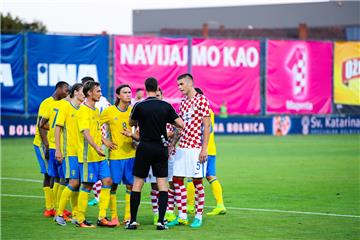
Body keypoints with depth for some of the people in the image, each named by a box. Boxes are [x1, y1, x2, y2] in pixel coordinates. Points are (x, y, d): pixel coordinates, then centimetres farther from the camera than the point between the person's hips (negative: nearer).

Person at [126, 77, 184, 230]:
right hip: (161, 148, 2)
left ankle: (133, 221, 4)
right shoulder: (166, 106, -2)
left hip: (145, 147, -2)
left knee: (137, 184, 5)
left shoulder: (139, 106, -8)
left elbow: (131, 123, 10)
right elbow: (181, 124, -1)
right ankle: (161, 221, -3)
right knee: (162, 184, 4)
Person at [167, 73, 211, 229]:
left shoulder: (202, 100, -8)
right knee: (177, 180, 5)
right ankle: (182, 216, 11)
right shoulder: (183, 102, 15)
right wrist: (172, 144, 16)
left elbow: (207, 126, -11)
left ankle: (199, 217, 6)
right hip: (182, 147, 7)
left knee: (197, 181, -1)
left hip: (196, 148, -7)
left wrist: (204, 149, -16)